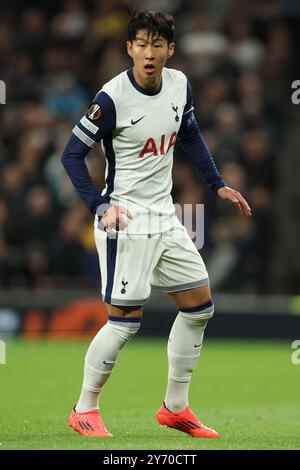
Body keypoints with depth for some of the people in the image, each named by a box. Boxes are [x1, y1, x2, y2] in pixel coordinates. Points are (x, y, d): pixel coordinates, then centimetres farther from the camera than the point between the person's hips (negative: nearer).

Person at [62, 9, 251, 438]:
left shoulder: (179, 85, 1)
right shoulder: (111, 98, -18)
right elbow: (72, 154, -13)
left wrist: (218, 185, 14)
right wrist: (101, 205, -24)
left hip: (164, 217, 8)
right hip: (126, 220, -7)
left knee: (200, 304, 9)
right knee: (126, 318, -9)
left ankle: (175, 408, 21)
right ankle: (84, 410, 7)